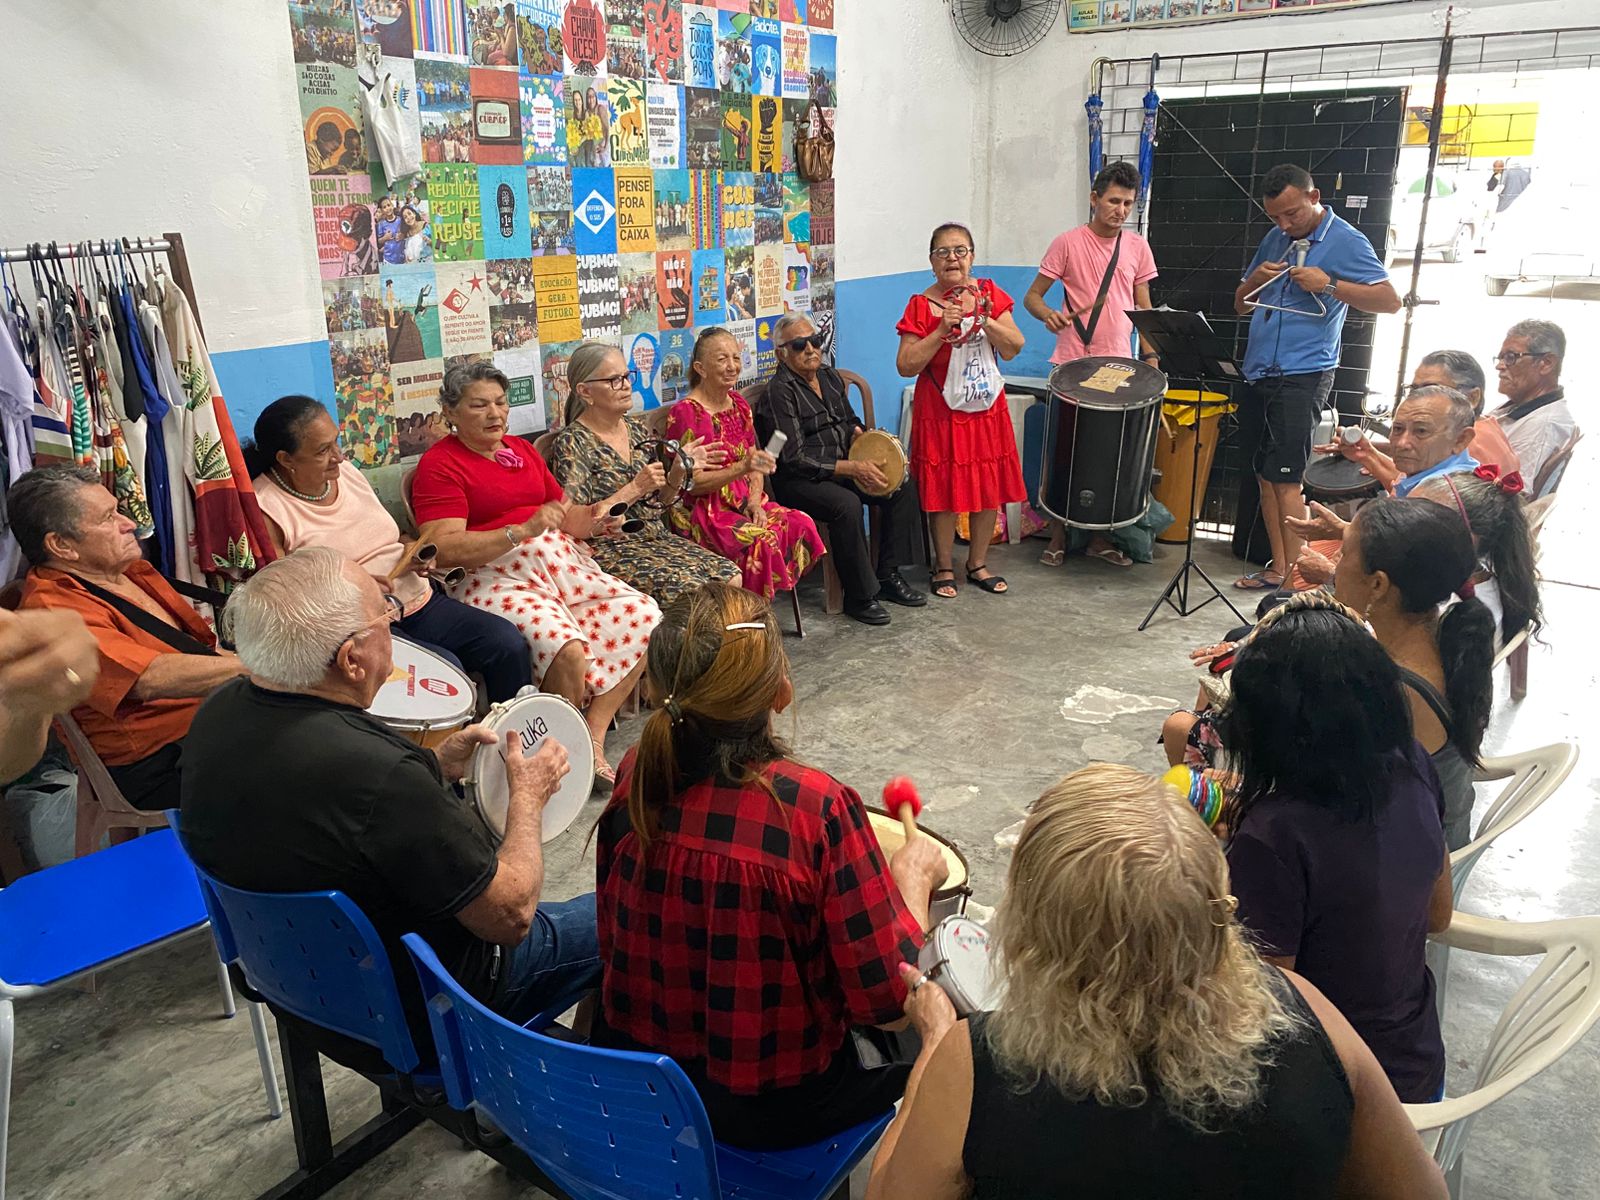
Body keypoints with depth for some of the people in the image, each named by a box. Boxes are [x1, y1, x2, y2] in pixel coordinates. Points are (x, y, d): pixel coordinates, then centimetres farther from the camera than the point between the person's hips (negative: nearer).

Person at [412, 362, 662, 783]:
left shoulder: (522, 449, 23)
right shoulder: (439, 464, 0)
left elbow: (563, 517, 26)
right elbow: (445, 549, -13)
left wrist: (591, 519, 2)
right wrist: (522, 531, -21)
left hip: (562, 562, 8)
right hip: (499, 578, -7)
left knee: (643, 615, -11)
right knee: (566, 649, -33)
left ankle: (594, 732, -7)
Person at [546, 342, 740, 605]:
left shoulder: (637, 429, 11)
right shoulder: (572, 443, -8)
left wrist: (679, 471, -3)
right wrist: (635, 489, -18)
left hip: (659, 537, 7)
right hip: (610, 550, -6)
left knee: (730, 577, -15)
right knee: (690, 590, -28)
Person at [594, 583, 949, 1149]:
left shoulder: (635, 777, -14)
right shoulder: (815, 809, -29)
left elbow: (612, 944, -1)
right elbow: (886, 999, -21)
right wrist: (915, 876, -6)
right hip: (771, 1110, -5)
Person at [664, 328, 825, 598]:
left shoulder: (739, 404, 12)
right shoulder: (684, 413, -12)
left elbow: (756, 465, 15)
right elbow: (690, 483, -15)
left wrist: (755, 501, -6)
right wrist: (742, 468, -28)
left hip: (742, 502, 7)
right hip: (703, 511, -7)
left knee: (802, 525, -17)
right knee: (760, 541, -32)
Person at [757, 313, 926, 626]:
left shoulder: (830, 376, 11)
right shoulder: (779, 392, -14)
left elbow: (850, 422, 26)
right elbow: (794, 459, -20)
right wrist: (852, 468, -23)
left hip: (842, 467, 8)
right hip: (798, 480, -8)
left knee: (903, 486, -7)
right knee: (846, 504, -35)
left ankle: (887, 576, 1)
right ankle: (859, 597, -21)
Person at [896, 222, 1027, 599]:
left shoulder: (990, 293, 4)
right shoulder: (921, 305, -7)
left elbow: (1013, 349, -2)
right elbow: (905, 366, -14)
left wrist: (986, 320, -18)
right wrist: (942, 330, -22)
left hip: (987, 409, 4)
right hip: (941, 413, -4)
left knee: (988, 488, 8)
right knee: (944, 490, 2)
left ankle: (978, 564, 24)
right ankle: (943, 569, 17)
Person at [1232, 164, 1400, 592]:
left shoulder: (1346, 242, -5)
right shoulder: (1275, 239, 15)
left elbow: (1390, 300, -10)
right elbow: (1240, 305, 20)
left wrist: (1328, 285, -18)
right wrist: (1255, 279, -1)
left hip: (1302, 375, -7)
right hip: (1260, 373, 7)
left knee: (1285, 477, -11)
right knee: (1265, 474, 8)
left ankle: (1295, 576, -5)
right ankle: (1278, 566, 16)